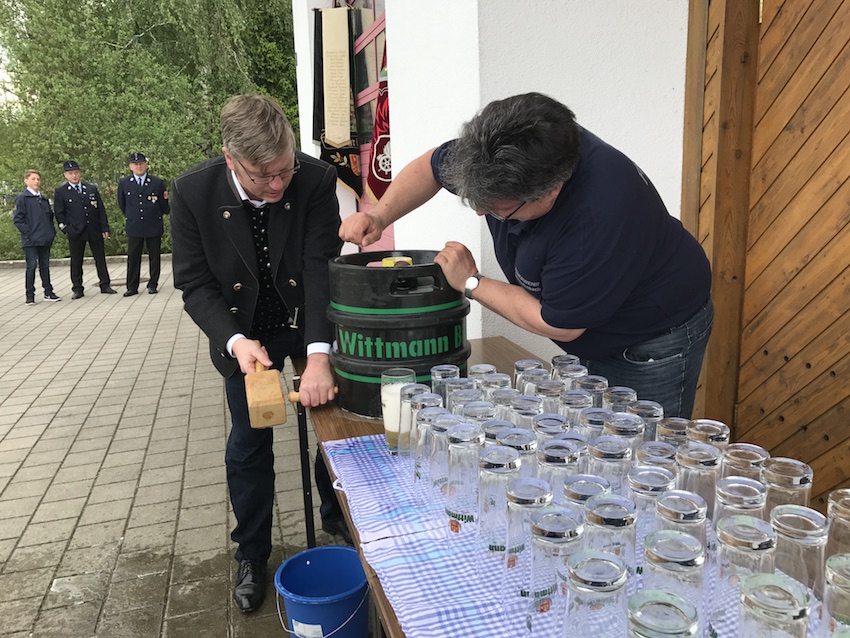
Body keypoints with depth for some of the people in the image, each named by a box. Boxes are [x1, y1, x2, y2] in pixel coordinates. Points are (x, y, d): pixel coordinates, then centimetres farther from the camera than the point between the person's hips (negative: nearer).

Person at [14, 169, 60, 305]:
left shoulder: (44, 199, 15)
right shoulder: (22, 198, -3)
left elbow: (50, 216, 21)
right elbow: (17, 219, -7)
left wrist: (52, 232, 9)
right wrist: (28, 233, -14)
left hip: (45, 239, 5)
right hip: (31, 240, -5)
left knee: (45, 266, 11)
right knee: (31, 266, -2)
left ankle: (48, 292, 17)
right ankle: (30, 295, 4)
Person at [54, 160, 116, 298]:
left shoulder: (92, 188, 10)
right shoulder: (60, 192, 3)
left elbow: (101, 209, 8)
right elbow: (59, 214, 4)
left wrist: (105, 228, 2)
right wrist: (66, 229, -4)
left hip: (95, 230, 2)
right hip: (75, 233, -2)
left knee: (100, 259, 5)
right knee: (76, 262, 3)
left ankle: (105, 285, 14)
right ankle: (77, 289, 10)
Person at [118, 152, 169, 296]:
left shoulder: (157, 183, 2)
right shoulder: (123, 183, 5)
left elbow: (164, 207, 9)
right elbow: (121, 204, 16)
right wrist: (131, 216, 17)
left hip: (154, 226, -1)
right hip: (134, 227, 1)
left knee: (154, 257, 6)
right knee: (133, 258, 2)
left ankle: (153, 285, 17)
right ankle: (132, 287, 9)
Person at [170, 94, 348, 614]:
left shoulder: (317, 180, -23)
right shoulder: (193, 192, -21)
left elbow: (321, 268, -27)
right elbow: (195, 282, -14)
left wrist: (319, 355, -37)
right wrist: (235, 340, -29)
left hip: (312, 324, 0)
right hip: (244, 332, 0)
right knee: (249, 445, 9)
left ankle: (338, 519, 41)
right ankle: (252, 555, 31)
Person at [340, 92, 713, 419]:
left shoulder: (602, 214, -40)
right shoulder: (503, 159, -18)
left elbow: (558, 324, -28)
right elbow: (432, 166, 3)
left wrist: (471, 284, -19)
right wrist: (380, 216, -13)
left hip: (652, 344, -6)